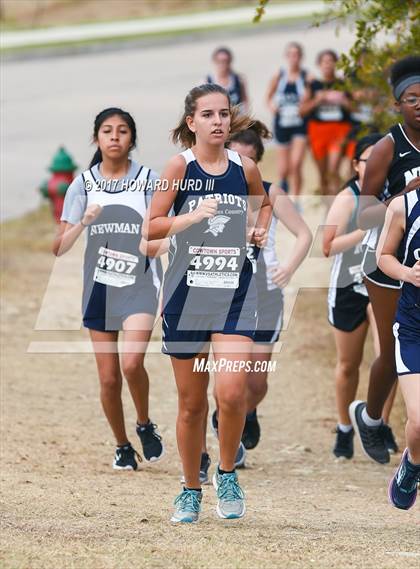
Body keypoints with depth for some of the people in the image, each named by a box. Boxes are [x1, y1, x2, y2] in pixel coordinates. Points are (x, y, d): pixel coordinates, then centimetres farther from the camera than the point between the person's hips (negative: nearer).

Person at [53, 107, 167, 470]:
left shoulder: (148, 181, -1)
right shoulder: (83, 185, 2)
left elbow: (164, 235, 3)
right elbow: (60, 248, -2)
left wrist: (158, 243, -20)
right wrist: (84, 222, -20)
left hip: (139, 286, -2)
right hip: (99, 287, 2)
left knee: (132, 362, -21)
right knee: (109, 378, 3)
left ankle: (145, 426, 5)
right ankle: (122, 447, 24)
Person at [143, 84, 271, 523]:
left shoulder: (245, 169, 4)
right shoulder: (181, 166, -4)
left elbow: (264, 203, 26)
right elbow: (151, 228, -7)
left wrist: (261, 229, 6)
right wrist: (193, 216, -20)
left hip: (234, 293, 1)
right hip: (186, 294, -1)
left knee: (232, 392, -17)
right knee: (191, 403, 7)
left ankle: (227, 474, 7)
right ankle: (191, 491, 24)